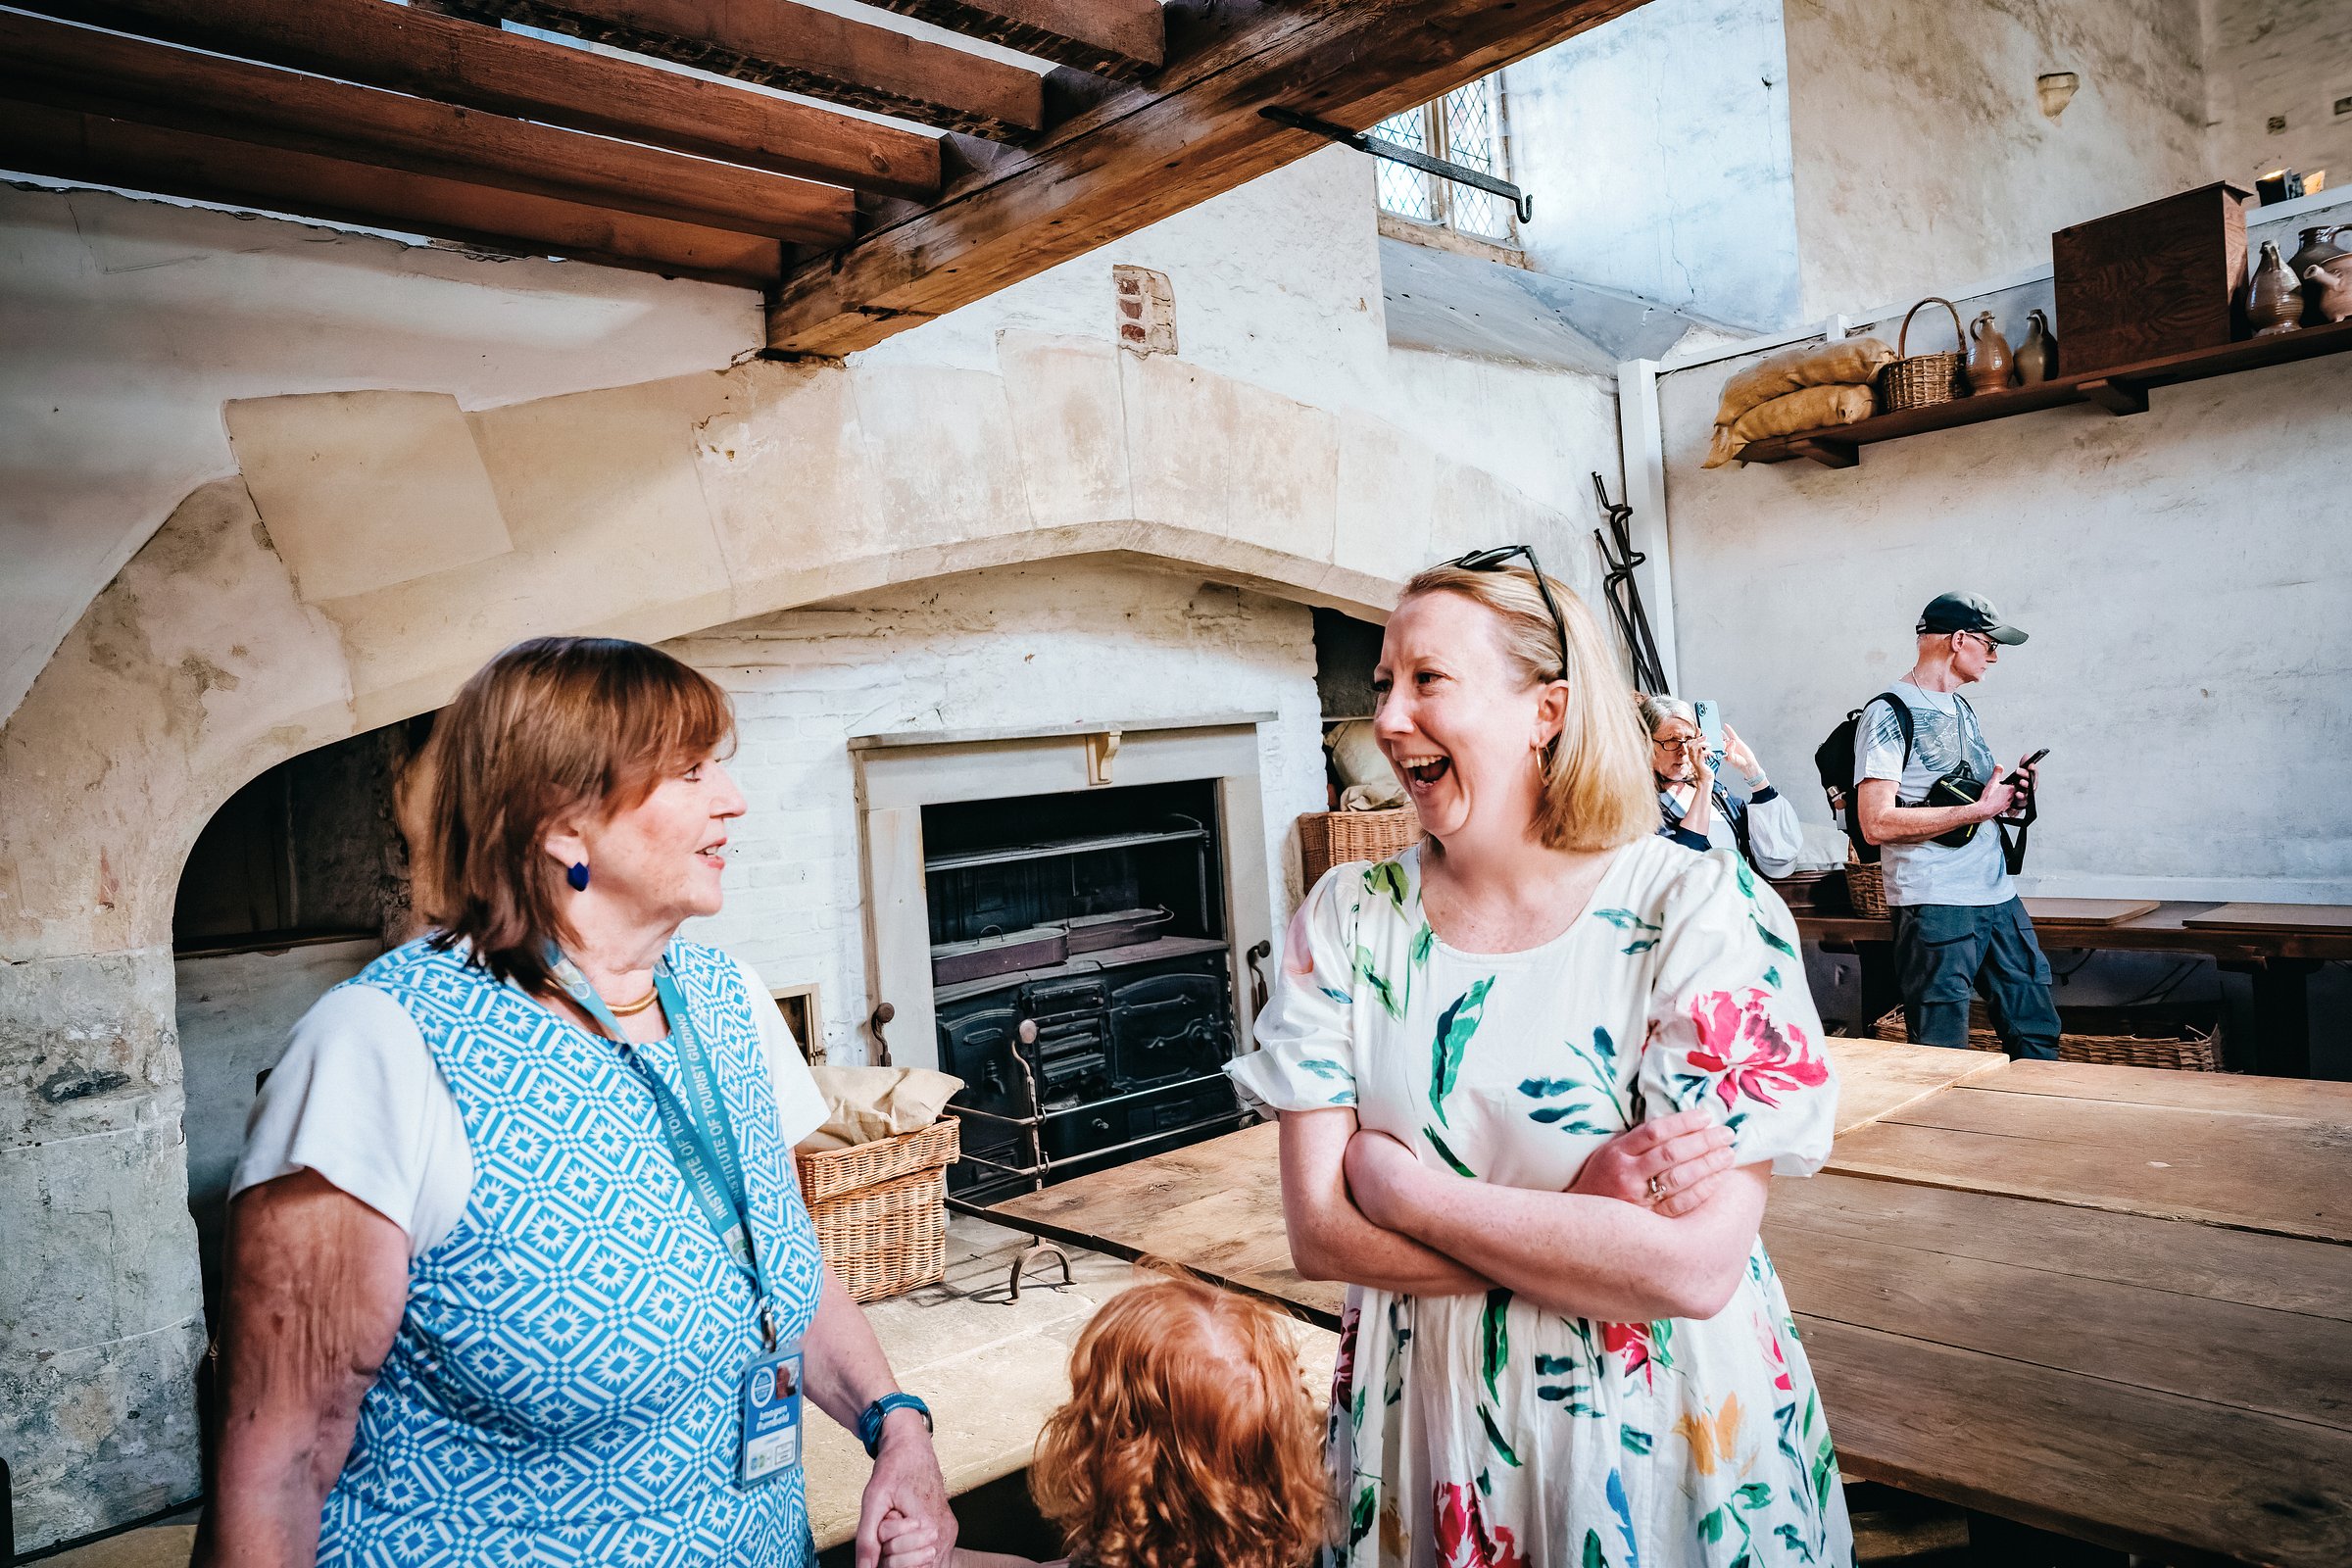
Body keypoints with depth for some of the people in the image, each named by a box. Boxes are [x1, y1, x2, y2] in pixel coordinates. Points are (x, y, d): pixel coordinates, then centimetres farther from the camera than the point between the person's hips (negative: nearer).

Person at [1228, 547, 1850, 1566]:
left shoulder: (1704, 908, -16)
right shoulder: (1348, 919, -7)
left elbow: (1696, 1266, -24)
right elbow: (1318, 1232, -12)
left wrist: (1404, 1190, -19)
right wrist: (1588, 1213, -20)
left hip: (1660, 1442, -2)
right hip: (1420, 1423, 3)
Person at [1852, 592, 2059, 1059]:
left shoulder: (1962, 709, 17)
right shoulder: (1890, 712, -11)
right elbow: (1877, 824, -21)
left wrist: (2012, 791, 3)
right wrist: (1980, 809, -17)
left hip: (1999, 897, 8)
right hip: (1935, 907, -8)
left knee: (2036, 1036, 13)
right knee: (1942, 1060, 0)